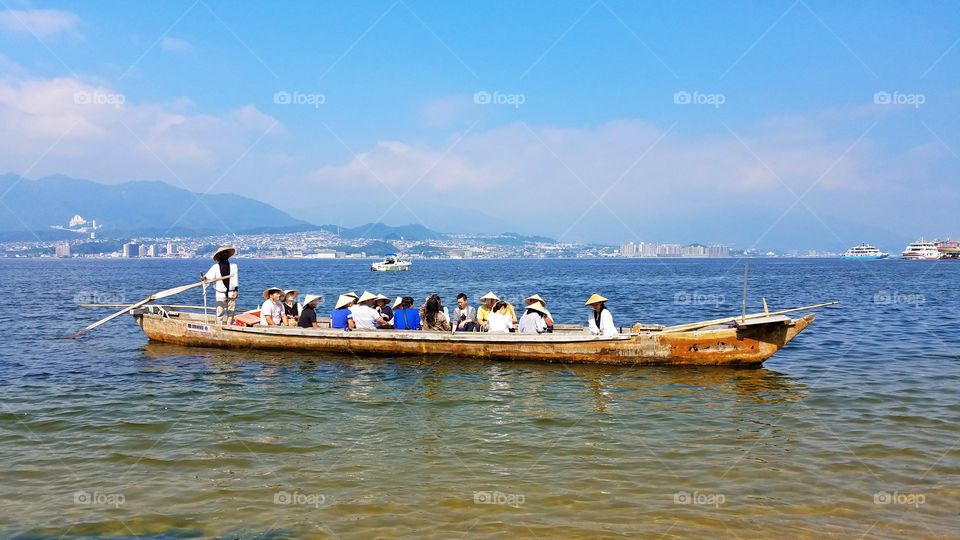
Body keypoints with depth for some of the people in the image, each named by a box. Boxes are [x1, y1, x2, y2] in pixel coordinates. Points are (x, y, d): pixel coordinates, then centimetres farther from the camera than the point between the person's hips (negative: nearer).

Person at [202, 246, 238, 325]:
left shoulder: (233, 266, 4)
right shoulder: (215, 267, 1)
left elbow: (235, 278, 0)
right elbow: (209, 276, -9)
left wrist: (236, 290, -8)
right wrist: (204, 278, -32)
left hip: (231, 293, 1)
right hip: (220, 293, -1)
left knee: (231, 312, 6)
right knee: (220, 311, -3)